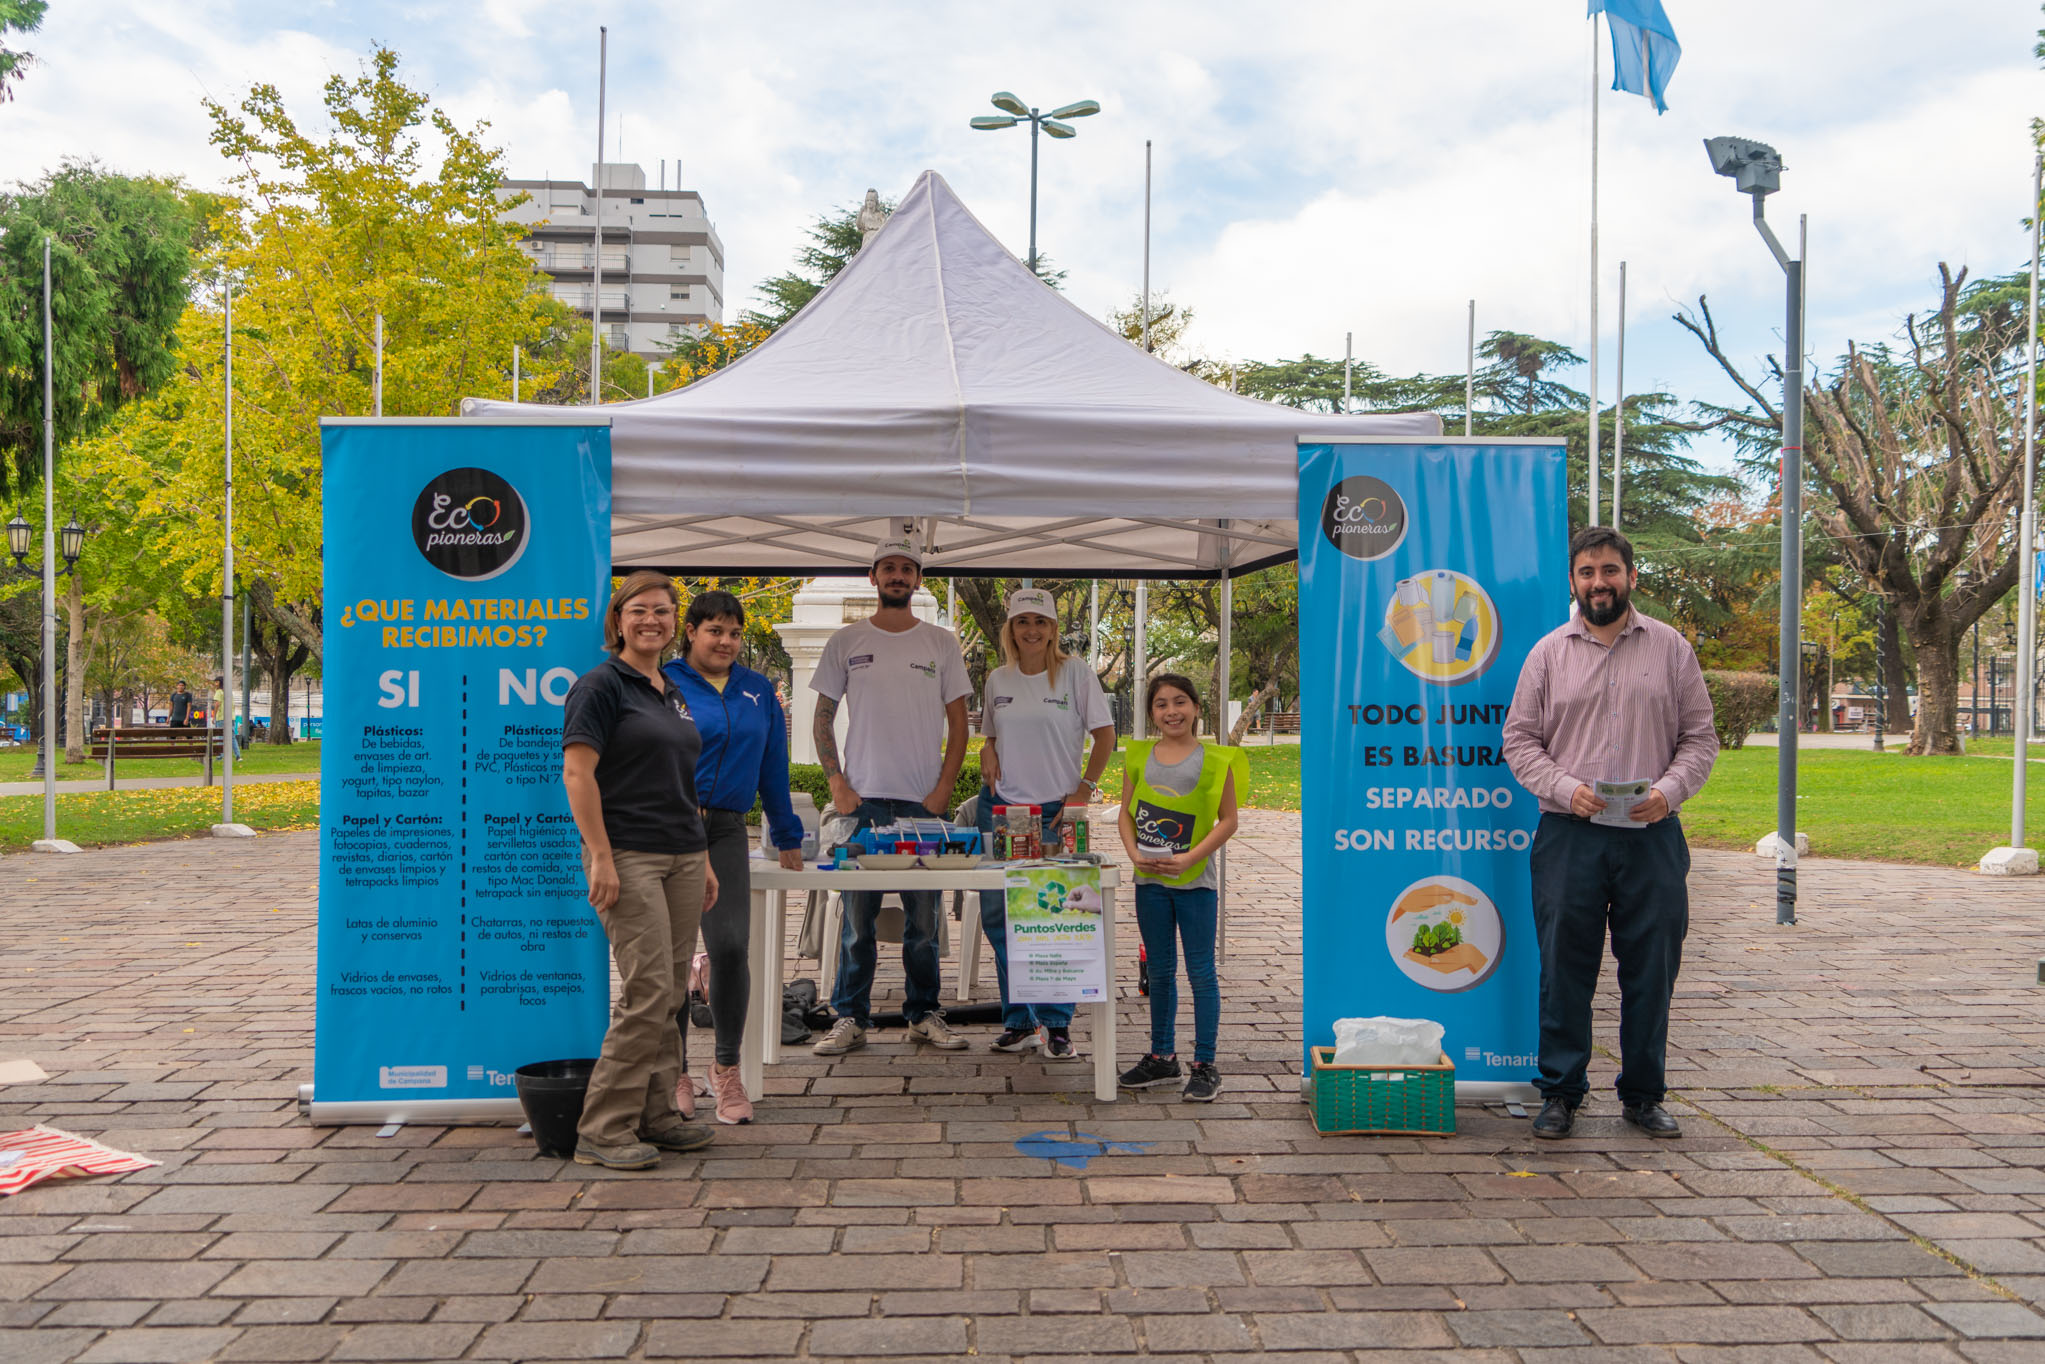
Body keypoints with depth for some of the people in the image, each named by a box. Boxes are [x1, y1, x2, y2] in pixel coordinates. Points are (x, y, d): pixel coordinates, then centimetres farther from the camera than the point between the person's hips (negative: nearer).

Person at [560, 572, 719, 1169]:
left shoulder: (673, 694, 18)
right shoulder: (601, 685, -6)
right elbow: (577, 773, -13)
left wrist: (704, 861, 19)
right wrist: (600, 858, -19)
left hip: (682, 858, 8)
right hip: (628, 857, -8)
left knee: (671, 993, 9)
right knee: (647, 990, -12)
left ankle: (655, 1115, 19)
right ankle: (602, 1130, -2)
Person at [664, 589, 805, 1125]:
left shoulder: (758, 691, 15)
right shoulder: (662, 684, 2)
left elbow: (772, 766, 20)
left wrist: (787, 838, 23)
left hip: (726, 832, 3)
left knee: (730, 946, -8)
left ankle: (726, 1067, 11)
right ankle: (674, 1071, 17)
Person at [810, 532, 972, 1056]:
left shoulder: (941, 643, 7)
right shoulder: (846, 641, 7)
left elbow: (958, 722, 7)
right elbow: (822, 719, 8)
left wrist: (943, 788, -3)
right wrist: (837, 783, -3)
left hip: (923, 800, 0)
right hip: (862, 797, 0)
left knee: (923, 915, 5)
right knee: (857, 913, 1)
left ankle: (924, 1014, 18)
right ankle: (850, 1018, 11)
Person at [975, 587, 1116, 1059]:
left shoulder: (1076, 675, -2)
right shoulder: (997, 680, 10)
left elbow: (1105, 736, 0)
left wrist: (1083, 791, -7)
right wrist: (989, 759, 0)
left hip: (1056, 811, -4)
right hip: (1001, 807, 4)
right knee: (997, 914, 4)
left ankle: (1056, 1025, 8)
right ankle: (1018, 1020, 17)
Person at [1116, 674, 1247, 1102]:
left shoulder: (1214, 760, -4)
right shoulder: (1138, 756, 6)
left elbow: (1228, 820, -6)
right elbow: (1126, 813, 8)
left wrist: (1190, 858, -16)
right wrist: (1135, 854, -9)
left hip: (1195, 880, -3)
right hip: (1150, 880, 4)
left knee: (1200, 971, 2)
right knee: (1160, 971, 14)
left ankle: (1204, 1065, 11)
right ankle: (1161, 1058, 26)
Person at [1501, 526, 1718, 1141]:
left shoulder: (1671, 648, 8)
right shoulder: (1549, 652, 8)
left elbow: (1700, 736, 8)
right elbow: (1519, 738, 6)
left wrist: (1669, 790, -10)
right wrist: (1566, 788, -10)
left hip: (1652, 835, 1)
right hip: (1569, 835, 0)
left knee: (1651, 969, 6)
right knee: (1564, 968, 3)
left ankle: (1644, 1095, 21)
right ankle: (1560, 1093, 15)